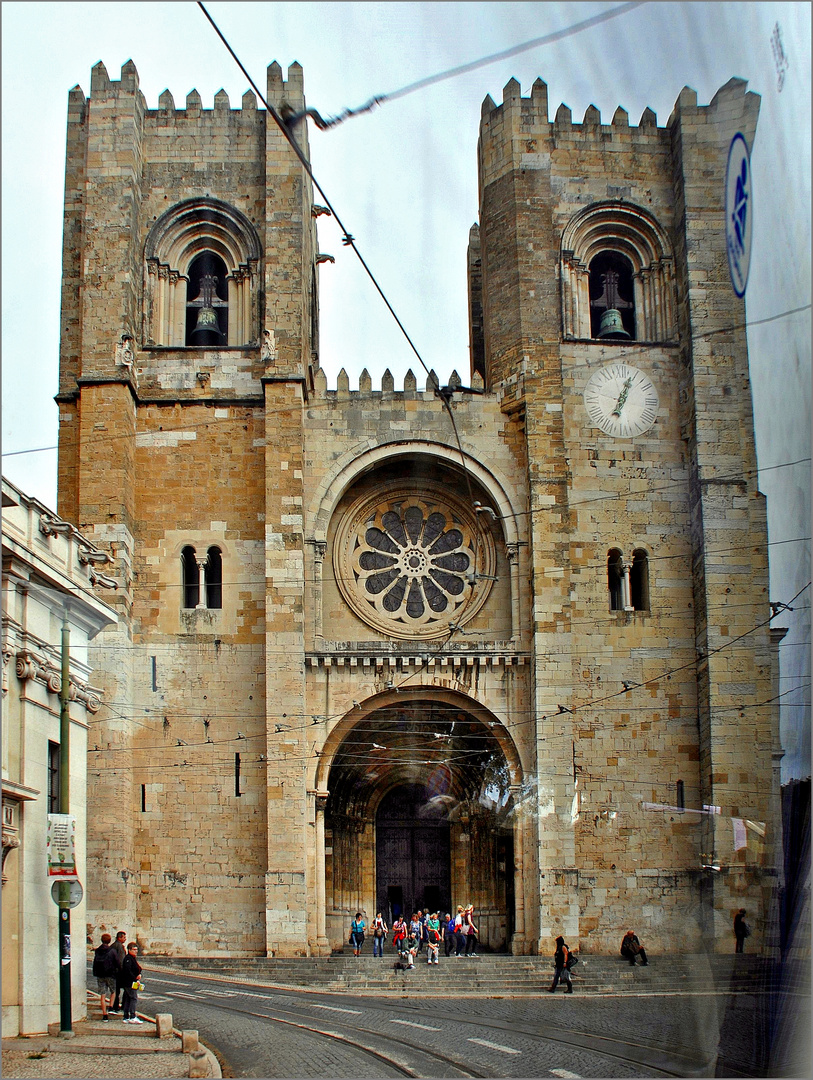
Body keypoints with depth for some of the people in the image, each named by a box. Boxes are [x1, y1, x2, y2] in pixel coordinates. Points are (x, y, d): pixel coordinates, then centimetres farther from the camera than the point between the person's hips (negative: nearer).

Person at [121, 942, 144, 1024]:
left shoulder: (134, 958, 19)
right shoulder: (128, 958, -12)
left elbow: (137, 969, 23)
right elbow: (127, 970, -22)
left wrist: (139, 974, 3)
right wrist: (134, 978, -21)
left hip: (133, 982, 10)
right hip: (130, 983, -10)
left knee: (127, 999, 11)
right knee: (134, 998, -12)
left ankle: (126, 1017, 14)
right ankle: (132, 1017, -15)